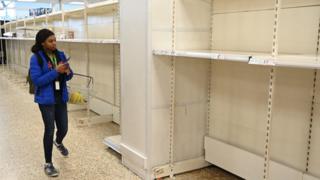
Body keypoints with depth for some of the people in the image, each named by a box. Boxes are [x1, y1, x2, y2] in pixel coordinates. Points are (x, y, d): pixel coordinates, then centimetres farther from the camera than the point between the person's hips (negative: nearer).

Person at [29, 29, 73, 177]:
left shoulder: (60, 55, 3)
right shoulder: (36, 58, -13)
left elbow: (68, 76, 8)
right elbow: (36, 80, -20)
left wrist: (67, 72, -15)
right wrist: (56, 71, -25)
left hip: (61, 98, 5)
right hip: (46, 100, -5)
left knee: (63, 128, 13)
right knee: (49, 130, 1)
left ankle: (58, 142, 51)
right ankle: (48, 163, 19)